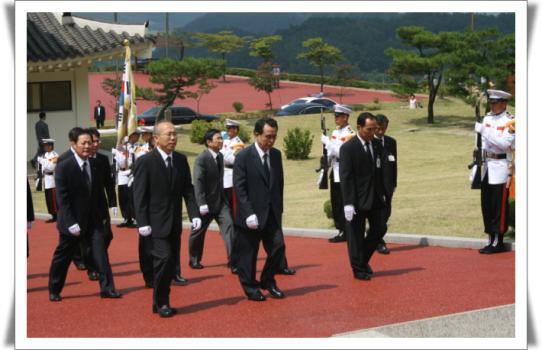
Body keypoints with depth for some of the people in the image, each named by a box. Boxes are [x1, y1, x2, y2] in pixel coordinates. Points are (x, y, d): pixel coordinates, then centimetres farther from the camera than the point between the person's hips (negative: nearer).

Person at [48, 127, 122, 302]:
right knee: (63, 256, 9)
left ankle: (107, 287, -2)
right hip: (73, 219, -4)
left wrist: (102, 216, 8)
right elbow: (62, 198, -17)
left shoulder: (94, 163, 1)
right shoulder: (64, 165, -16)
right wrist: (71, 223, -20)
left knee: (100, 251, -5)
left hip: (93, 218, 4)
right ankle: (54, 290, 24)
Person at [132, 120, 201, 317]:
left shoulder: (181, 160, 6)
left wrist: (194, 214, -4)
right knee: (164, 259, -14)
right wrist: (142, 223, -15)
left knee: (171, 264, 8)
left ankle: (160, 303, 20)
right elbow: (139, 195, -11)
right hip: (156, 223, -6)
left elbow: (188, 189, 7)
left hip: (174, 223, 6)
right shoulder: (145, 162, -10)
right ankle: (161, 303, 1)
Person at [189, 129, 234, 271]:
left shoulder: (220, 156, 7)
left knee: (229, 225, -10)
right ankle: (194, 260, 27)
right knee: (198, 232, 9)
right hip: (206, 202, -6)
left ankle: (232, 259, -12)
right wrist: (202, 204, -26)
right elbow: (198, 182, -21)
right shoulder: (201, 159, -16)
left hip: (220, 200, 6)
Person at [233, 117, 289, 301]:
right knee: (248, 253, 4)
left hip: (272, 214, 5)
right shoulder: (243, 156, -10)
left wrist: (279, 208, 7)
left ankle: (268, 281, 21)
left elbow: (279, 183, 13)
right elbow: (239, 188, -13)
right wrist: (249, 214, -18)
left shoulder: (276, 155, 7)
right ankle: (250, 288, 19)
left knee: (278, 247, 1)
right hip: (251, 215, -5)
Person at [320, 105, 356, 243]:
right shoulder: (335, 132, 14)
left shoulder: (350, 134, -11)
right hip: (335, 172, 8)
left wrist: (327, 142, -21)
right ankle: (340, 230, 18)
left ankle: (345, 232, 1)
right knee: (335, 203, 10)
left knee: (343, 203, -5)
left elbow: (341, 152, -20)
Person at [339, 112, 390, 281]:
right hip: (358, 199, -6)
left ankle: (363, 259, 28)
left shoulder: (377, 146, 7)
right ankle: (359, 269, 16)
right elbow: (346, 177, -15)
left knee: (380, 229, 8)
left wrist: (383, 193, 11)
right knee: (356, 235, 3)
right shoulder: (348, 148, -12)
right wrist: (348, 203, -19)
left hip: (376, 197, 6)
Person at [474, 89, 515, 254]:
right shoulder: (487, 118, 12)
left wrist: (485, 131, -23)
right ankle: (492, 240, 18)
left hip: (502, 166, -7)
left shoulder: (510, 121, -10)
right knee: (487, 205, 9)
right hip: (488, 165, 7)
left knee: (499, 206, -4)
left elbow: (505, 144, -21)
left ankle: (498, 243, 2)